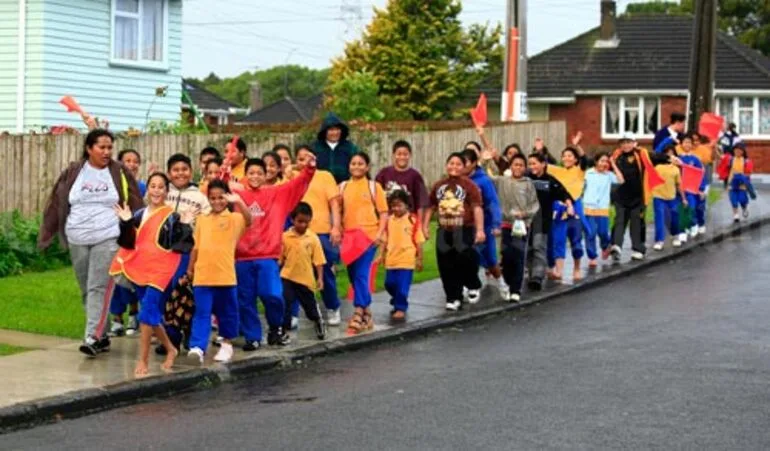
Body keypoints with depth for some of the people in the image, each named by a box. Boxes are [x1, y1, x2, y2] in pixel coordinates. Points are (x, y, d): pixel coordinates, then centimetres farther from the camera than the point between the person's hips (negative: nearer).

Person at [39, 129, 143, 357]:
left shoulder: (120, 173, 0)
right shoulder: (73, 172, 4)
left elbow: (135, 206, 3)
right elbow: (56, 204, 6)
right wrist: (46, 234, 4)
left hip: (107, 239, -3)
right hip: (78, 241, 3)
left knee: (99, 288, -12)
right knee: (87, 290, 9)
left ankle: (93, 337, -15)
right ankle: (102, 335, 19)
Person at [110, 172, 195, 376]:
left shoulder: (172, 216, -2)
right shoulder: (139, 215, 10)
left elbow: (179, 245, -6)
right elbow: (129, 243, 5)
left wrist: (184, 226, -18)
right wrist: (126, 223, -7)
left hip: (159, 270, -5)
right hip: (139, 269, 5)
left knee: (148, 312, -14)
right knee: (152, 313, 13)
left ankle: (143, 361, -10)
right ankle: (170, 348, 34)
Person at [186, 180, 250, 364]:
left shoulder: (234, 219, 0)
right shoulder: (202, 220, 12)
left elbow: (249, 219, -22)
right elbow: (196, 246, 16)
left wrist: (238, 201, -34)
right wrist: (190, 267, 15)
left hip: (225, 275, -2)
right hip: (202, 276, 2)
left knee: (226, 312, 11)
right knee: (202, 313, -5)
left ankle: (226, 343, 27)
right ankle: (197, 347, -14)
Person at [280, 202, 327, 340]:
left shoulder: (313, 238, -6)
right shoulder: (285, 237, -6)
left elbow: (318, 260, -3)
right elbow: (280, 259, 1)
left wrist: (320, 278, -7)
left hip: (306, 278, 0)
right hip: (287, 277, 0)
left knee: (310, 305, 15)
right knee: (285, 304, -6)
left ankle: (319, 323, 40)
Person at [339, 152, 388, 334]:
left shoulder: (374, 186, 4)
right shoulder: (343, 187, 11)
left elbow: (383, 213, 2)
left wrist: (379, 234, -9)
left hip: (368, 235, -4)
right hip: (349, 236, 4)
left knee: (361, 274, -14)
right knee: (353, 275, 7)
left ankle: (358, 314, -15)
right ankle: (366, 311, 21)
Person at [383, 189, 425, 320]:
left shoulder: (413, 220, -7)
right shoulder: (389, 220, 6)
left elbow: (419, 242, -4)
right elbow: (385, 240, 13)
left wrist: (419, 259, -3)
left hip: (406, 260, -5)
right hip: (391, 259, 5)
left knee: (402, 286, -5)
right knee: (390, 284, 12)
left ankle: (401, 308, 7)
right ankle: (398, 303, 34)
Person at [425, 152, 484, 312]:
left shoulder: (469, 185, -5)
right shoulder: (439, 185, 10)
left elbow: (477, 207, -10)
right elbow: (431, 207, 18)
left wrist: (480, 229, -17)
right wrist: (425, 225, 13)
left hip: (464, 231, -5)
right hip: (444, 231, 5)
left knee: (465, 260, -14)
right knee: (447, 267, 4)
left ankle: (473, 286, 16)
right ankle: (453, 298, 15)